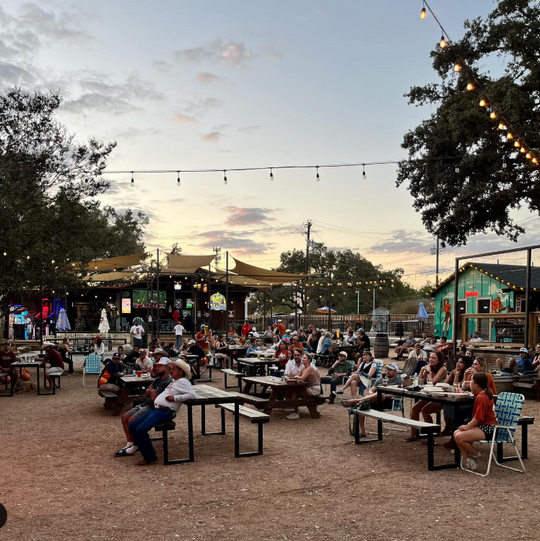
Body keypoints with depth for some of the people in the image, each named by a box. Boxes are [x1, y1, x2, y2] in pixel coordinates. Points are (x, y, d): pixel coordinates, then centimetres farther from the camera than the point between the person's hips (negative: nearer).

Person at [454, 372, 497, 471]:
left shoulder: (481, 397, -17)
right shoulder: (482, 394, 16)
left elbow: (478, 417, -20)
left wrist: (468, 426, -12)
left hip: (487, 428, -11)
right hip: (482, 426, 11)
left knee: (459, 437, -24)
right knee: (456, 433, 5)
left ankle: (475, 455, 0)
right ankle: (467, 459, 2)